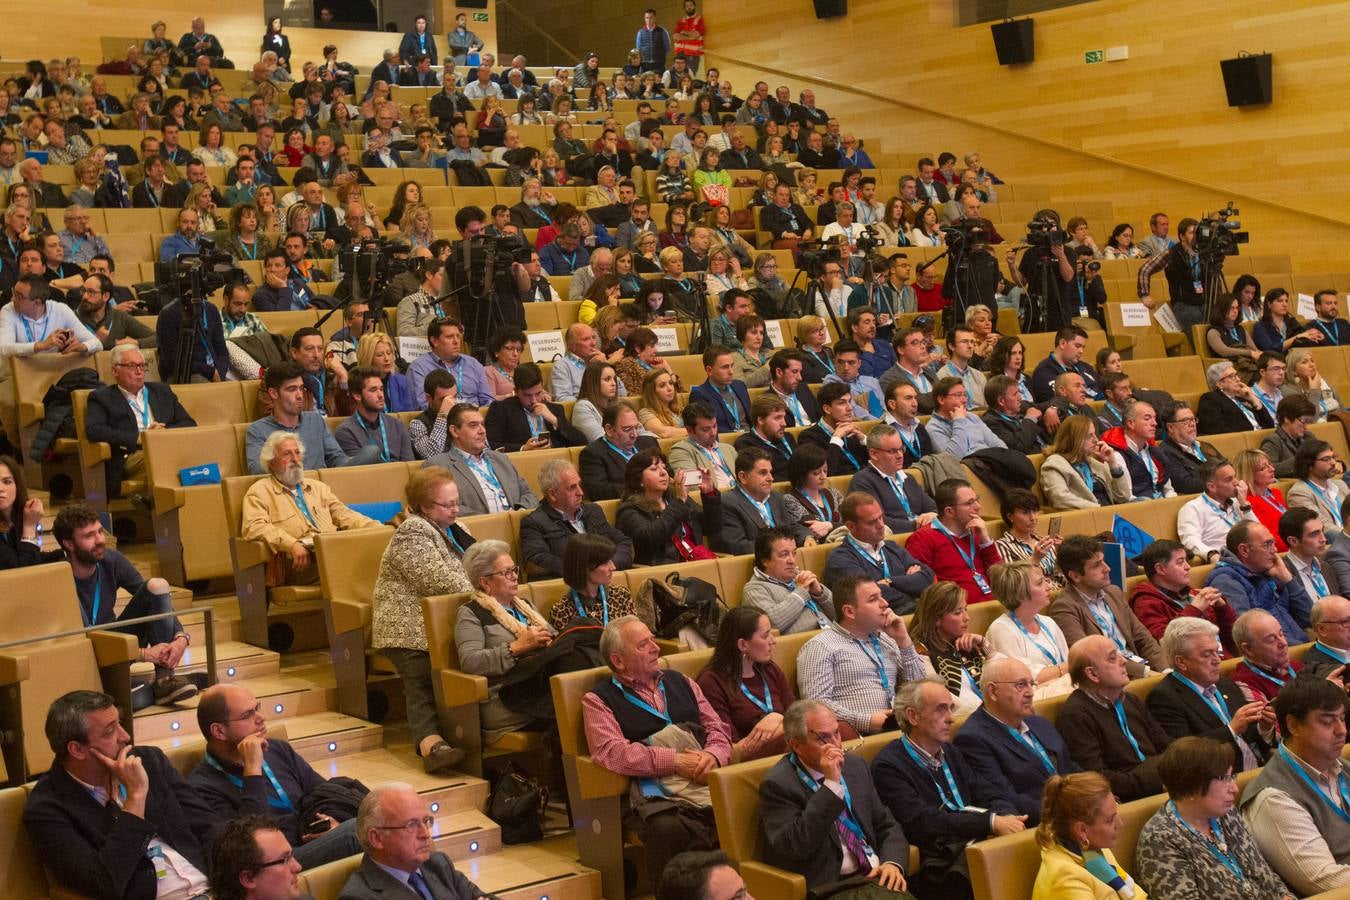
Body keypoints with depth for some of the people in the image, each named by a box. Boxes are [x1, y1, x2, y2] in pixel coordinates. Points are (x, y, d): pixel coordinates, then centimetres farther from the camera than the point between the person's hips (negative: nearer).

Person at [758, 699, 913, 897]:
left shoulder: (855, 765, 12)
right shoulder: (777, 784, -7)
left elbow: (887, 826, 17)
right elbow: (796, 848, -19)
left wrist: (893, 863, -4)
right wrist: (831, 784, -19)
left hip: (875, 876, 5)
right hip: (829, 887, -5)